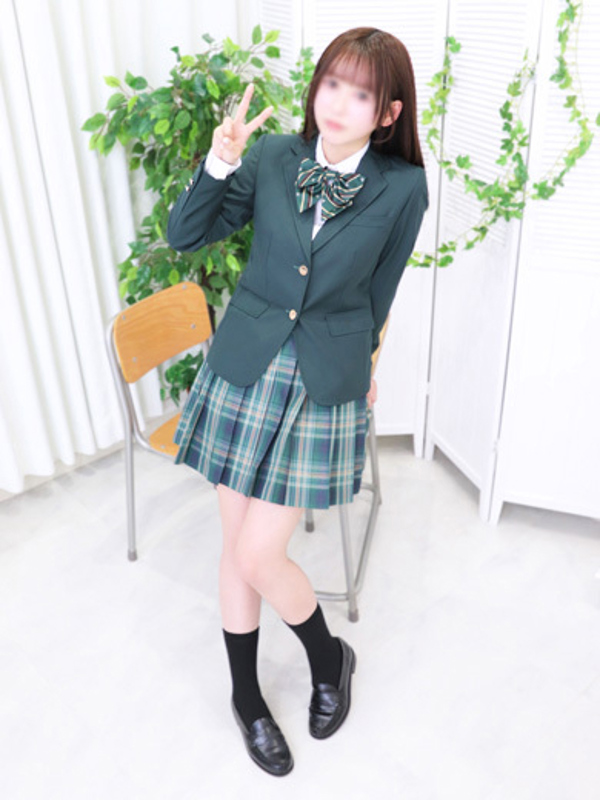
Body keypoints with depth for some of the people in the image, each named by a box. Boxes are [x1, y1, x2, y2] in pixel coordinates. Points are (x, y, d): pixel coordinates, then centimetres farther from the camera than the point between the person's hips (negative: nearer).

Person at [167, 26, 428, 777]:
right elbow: (183, 234, 2)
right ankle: (245, 694, 35)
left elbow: (375, 294, 5)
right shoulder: (273, 157, -2)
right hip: (243, 368, 3)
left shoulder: (402, 187, -7)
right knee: (238, 545, 10)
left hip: (324, 384, -2)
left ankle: (329, 658, 30)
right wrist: (218, 165, -13)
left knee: (258, 555, -3)